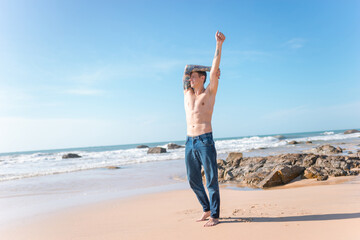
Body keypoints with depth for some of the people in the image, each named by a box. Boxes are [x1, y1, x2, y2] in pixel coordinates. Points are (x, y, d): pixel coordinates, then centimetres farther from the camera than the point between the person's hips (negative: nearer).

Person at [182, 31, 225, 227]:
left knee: (211, 180, -2)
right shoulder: (187, 93, 15)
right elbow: (187, 69, 17)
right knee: (193, 180, 11)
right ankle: (206, 209, 27)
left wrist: (219, 44, -12)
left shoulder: (209, 93, 2)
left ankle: (214, 215, 7)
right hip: (189, 143, 6)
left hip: (205, 142, -6)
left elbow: (214, 70, -7)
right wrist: (211, 69, 18)